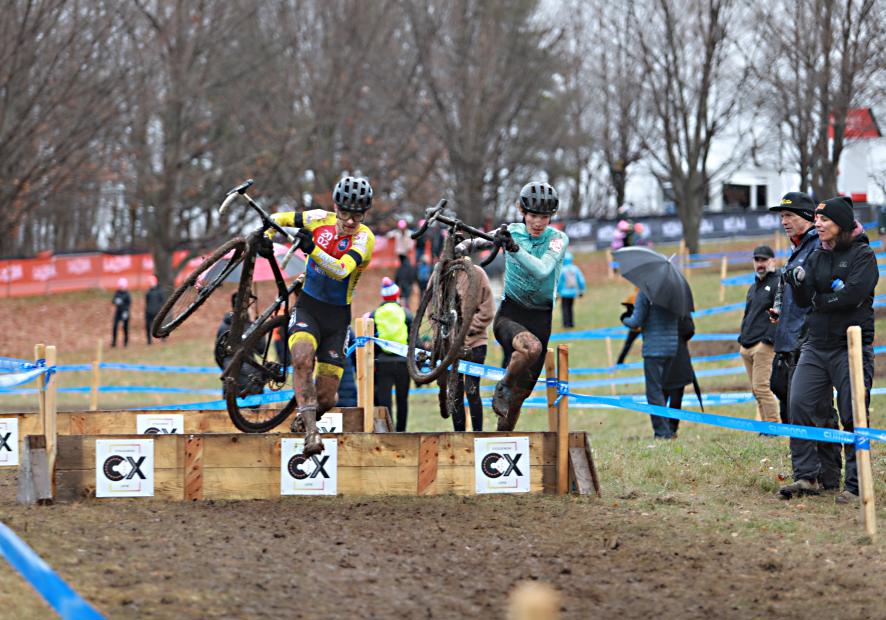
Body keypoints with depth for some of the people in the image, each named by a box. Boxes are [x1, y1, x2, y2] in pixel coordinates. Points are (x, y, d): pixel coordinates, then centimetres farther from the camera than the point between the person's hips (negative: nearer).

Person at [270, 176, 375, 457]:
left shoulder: (364, 238, -16)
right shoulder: (321, 219, -5)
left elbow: (341, 271, -33)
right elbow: (280, 218, 10)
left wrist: (313, 249, -48)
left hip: (337, 316, -1)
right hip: (308, 306, 1)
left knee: (326, 399, -1)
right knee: (302, 358, -32)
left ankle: (305, 414, 35)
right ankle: (310, 433, -35)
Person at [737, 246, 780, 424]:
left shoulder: (778, 284, -4)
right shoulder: (753, 287, 25)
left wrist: (769, 339, -19)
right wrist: (742, 339, 21)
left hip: (765, 345, -9)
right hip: (747, 346, 9)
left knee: (761, 387, -15)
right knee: (756, 389, 7)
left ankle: (773, 423, -12)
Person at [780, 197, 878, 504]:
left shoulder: (862, 255, -3)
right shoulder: (817, 257, 14)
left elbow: (854, 294, -16)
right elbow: (804, 300, 6)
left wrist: (821, 301, -3)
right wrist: (798, 282, -14)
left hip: (851, 348, -6)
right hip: (816, 346, 6)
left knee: (853, 418, -4)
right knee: (800, 407, -5)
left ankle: (854, 485, 1)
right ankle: (805, 476, 1)